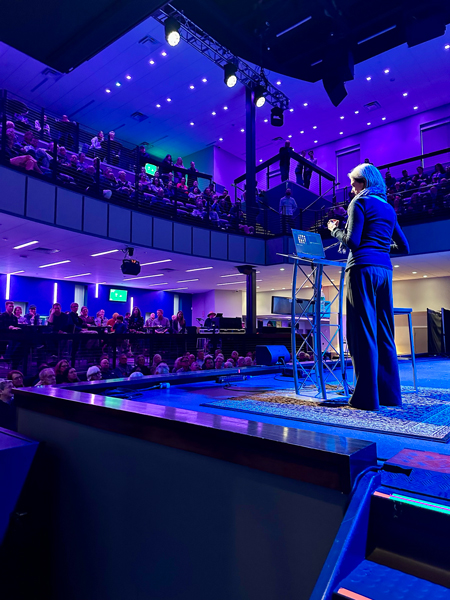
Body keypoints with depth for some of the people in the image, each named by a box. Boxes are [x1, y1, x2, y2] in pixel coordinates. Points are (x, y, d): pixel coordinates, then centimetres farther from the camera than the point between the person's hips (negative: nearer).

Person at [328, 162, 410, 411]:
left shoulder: (360, 203, 0)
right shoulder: (388, 208, 21)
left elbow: (352, 241, -10)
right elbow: (404, 246, 22)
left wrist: (334, 229, 7)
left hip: (363, 267, -7)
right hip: (384, 269, 8)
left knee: (362, 332, -7)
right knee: (384, 333, 9)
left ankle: (367, 397, -6)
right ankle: (390, 394, 13)